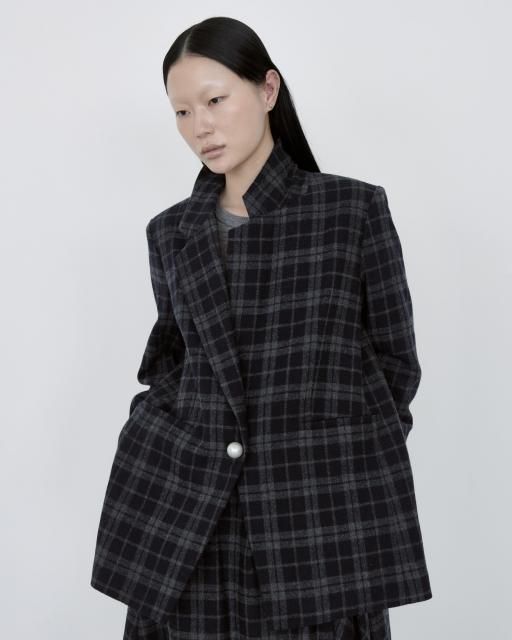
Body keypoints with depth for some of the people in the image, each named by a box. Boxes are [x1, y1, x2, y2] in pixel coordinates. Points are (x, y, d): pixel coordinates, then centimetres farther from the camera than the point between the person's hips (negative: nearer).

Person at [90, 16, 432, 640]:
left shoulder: (355, 209, -1)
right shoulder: (169, 232, 9)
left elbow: (395, 362, 2)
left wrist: (317, 448, -2)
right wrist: (151, 439, 0)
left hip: (321, 517, -2)